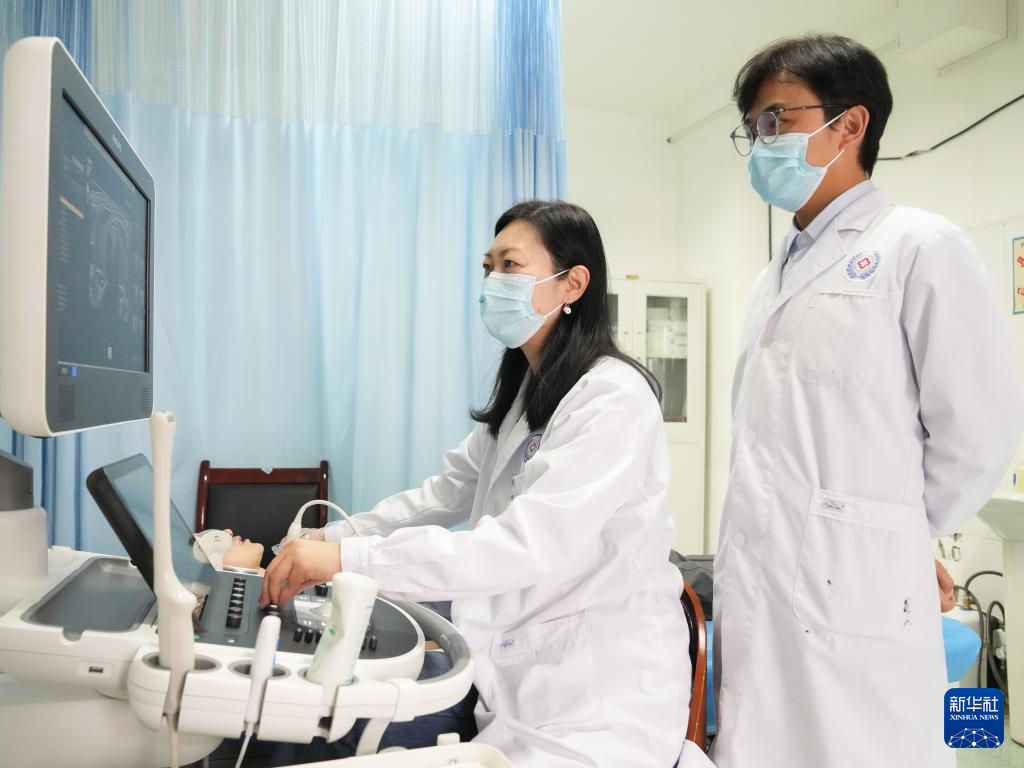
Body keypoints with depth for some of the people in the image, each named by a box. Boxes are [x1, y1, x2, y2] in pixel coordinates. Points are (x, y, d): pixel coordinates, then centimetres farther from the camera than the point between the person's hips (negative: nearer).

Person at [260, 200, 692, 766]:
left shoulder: (613, 397, -19)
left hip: (602, 696, -7)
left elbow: (529, 543, -30)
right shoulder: (523, 392, 11)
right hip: (525, 674, 7)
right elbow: (447, 493, 12)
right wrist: (333, 539, 2)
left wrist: (350, 558, -32)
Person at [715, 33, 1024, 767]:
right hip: (754, 590, 7)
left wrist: (893, 536, 4)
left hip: (852, 592, -7)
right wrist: (745, 557, 12)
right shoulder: (776, 277, 16)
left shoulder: (918, 247, -5)